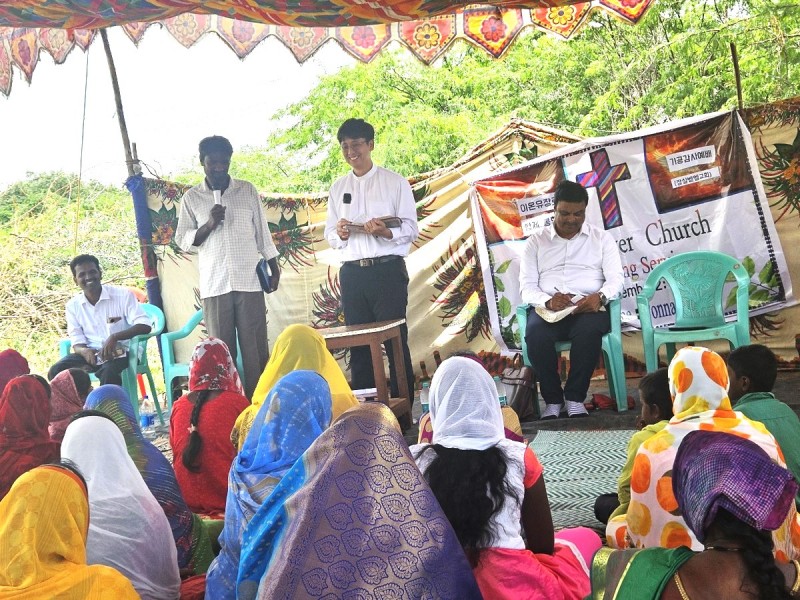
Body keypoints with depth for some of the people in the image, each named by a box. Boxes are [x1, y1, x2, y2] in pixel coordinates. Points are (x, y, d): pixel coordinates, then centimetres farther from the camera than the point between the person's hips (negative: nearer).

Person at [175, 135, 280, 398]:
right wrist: (209, 225, -11)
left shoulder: (247, 190, 9)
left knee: (255, 348, 0)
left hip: (249, 280, 0)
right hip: (214, 284, 0)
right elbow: (183, 241, 5)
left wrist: (275, 269, 10)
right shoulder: (191, 197, 7)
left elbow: (263, 232, 13)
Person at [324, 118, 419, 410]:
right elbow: (329, 235, 15)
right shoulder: (338, 188, 16)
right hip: (351, 273, 4)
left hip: (388, 269, -4)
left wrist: (386, 232, -21)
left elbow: (411, 228, -1)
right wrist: (340, 234, -8)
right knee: (358, 344, 7)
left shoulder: (395, 182, 4)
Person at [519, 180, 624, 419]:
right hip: (547, 308, 0)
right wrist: (547, 300, -19)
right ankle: (552, 399, -14)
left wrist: (600, 297, -19)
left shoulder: (602, 238, 14)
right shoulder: (536, 241, 13)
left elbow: (616, 280, 5)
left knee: (590, 330, -36)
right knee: (536, 334, -34)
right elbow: (526, 287, 4)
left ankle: (575, 397, -17)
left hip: (588, 308, 0)